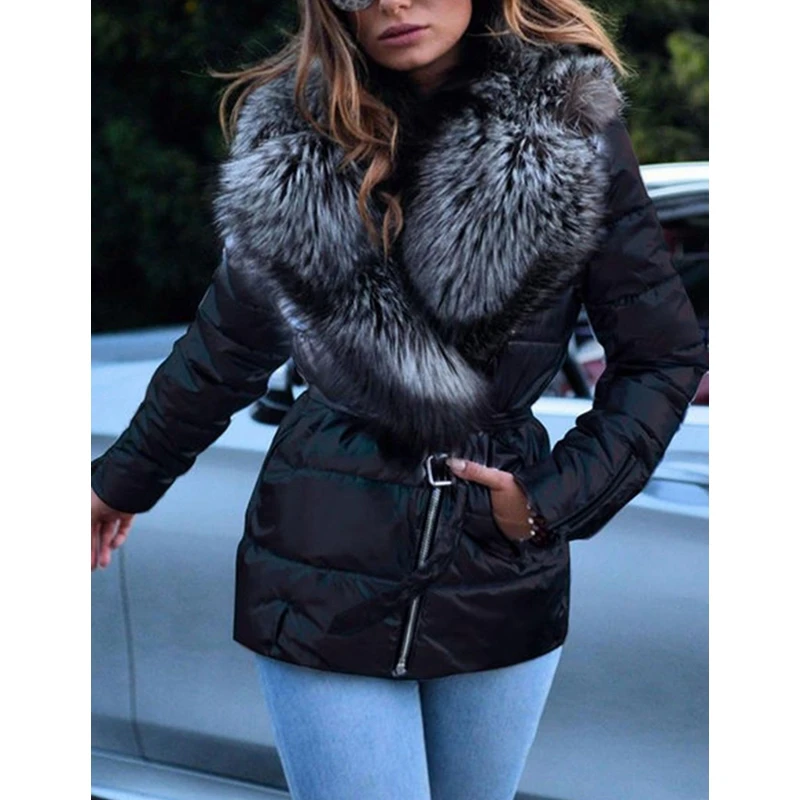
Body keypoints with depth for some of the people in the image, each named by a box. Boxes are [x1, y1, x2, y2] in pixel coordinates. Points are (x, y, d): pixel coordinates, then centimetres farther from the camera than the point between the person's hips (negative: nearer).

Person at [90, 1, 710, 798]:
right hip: (328, 575, 0)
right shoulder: (290, 137, -4)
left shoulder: (571, 129, -7)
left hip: (501, 579, 1)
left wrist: (554, 502, -9)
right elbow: (229, 342, 10)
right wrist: (123, 481, 19)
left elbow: (665, 358, -1)